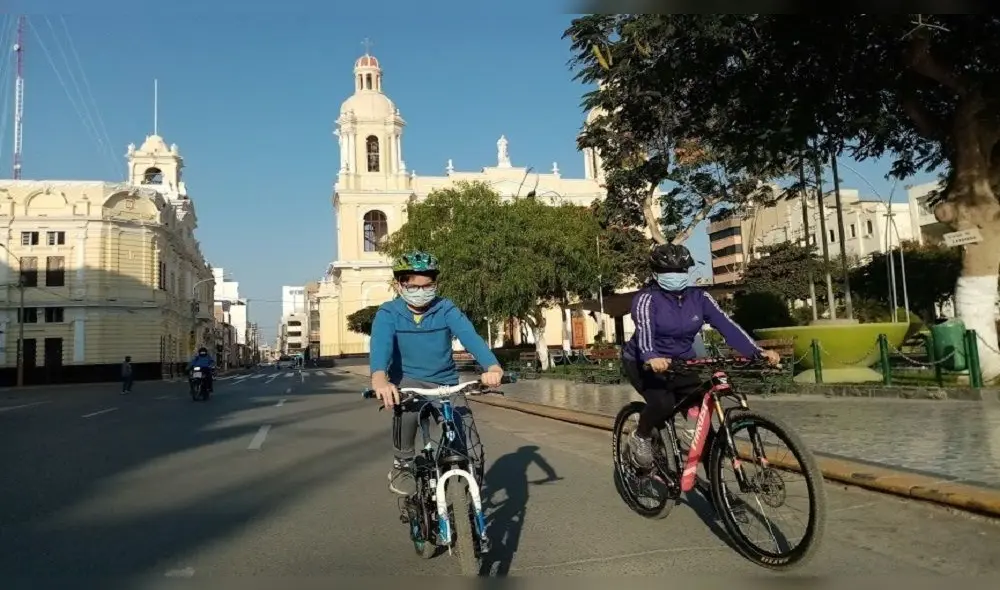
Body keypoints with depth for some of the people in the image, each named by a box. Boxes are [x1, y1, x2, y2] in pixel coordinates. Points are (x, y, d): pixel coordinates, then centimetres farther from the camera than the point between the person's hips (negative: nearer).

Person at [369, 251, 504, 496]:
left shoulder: (446, 309, -11)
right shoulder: (388, 313, -12)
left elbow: (470, 336, -27)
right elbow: (380, 344, -31)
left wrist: (492, 367, -47)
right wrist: (379, 378, -53)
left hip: (445, 382, 1)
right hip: (408, 380, -1)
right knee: (406, 406, -34)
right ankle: (401, 465, -10)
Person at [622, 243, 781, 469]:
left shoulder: (698, 297, -7)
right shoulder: (647, 298, -19)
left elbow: (727, 325, -18)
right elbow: (644, 329, -37)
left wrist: (758, 352, -33)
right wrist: (651, 358, -59)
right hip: (644, 363, -4)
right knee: (662, 402, -31)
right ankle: (640, 438, 0)